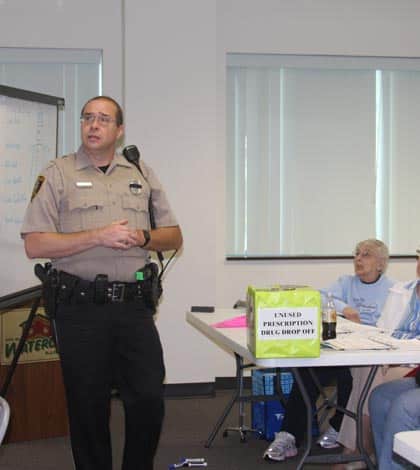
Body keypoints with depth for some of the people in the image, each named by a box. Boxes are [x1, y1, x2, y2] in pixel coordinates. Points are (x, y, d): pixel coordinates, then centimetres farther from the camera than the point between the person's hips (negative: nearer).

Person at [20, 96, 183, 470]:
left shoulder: (143, 174, 13)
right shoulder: (57, 175, 2)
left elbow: (174, 237, 15)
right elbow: (35, 245, -7)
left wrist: (142, 237, -7)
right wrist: (99, 236, -15)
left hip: (134, 305, 3)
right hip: (81, 309, -2)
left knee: (149, 398, 0)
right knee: (88, 406, 6)